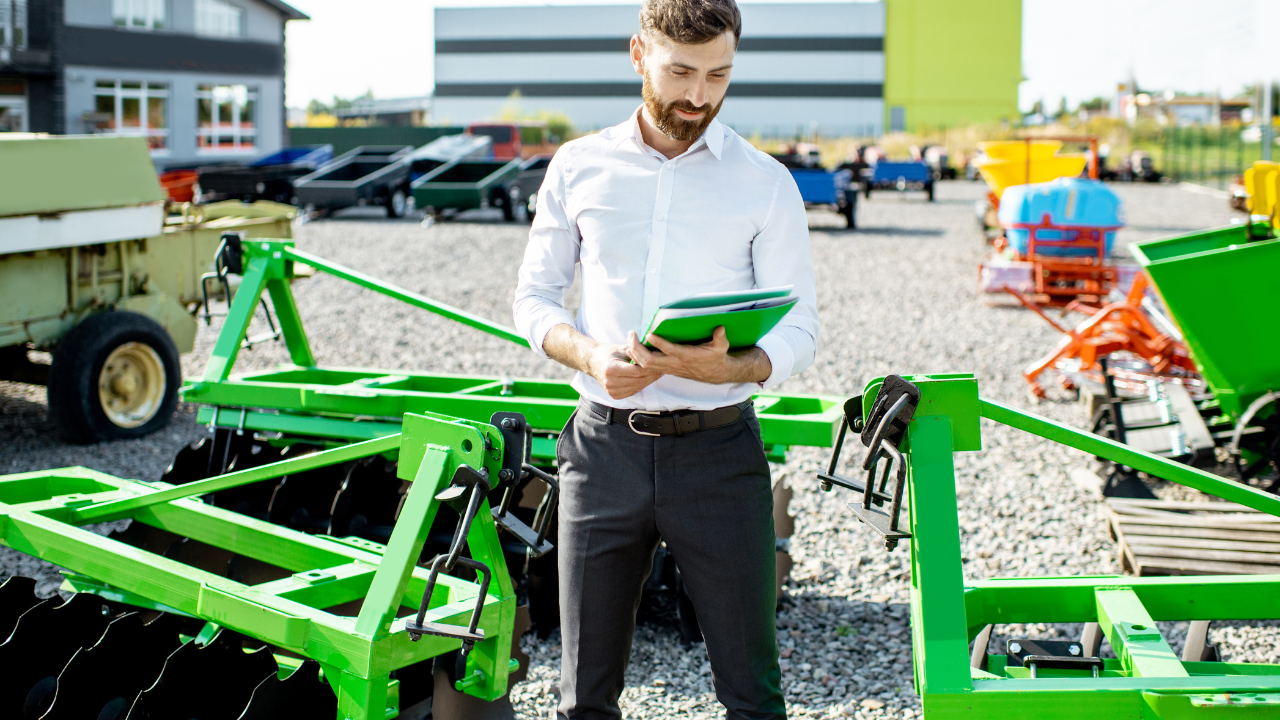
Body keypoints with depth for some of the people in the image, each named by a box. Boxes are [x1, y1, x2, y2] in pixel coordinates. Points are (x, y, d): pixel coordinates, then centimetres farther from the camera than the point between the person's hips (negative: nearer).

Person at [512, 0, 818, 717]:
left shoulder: (766, 183, 1)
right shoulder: (580, 167, 6)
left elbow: (798, 331, 0)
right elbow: (535, 296, 9)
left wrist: (730, 368, -22)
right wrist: (590, 355, -13)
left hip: (717, 449, -1)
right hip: (604, 444, 1)